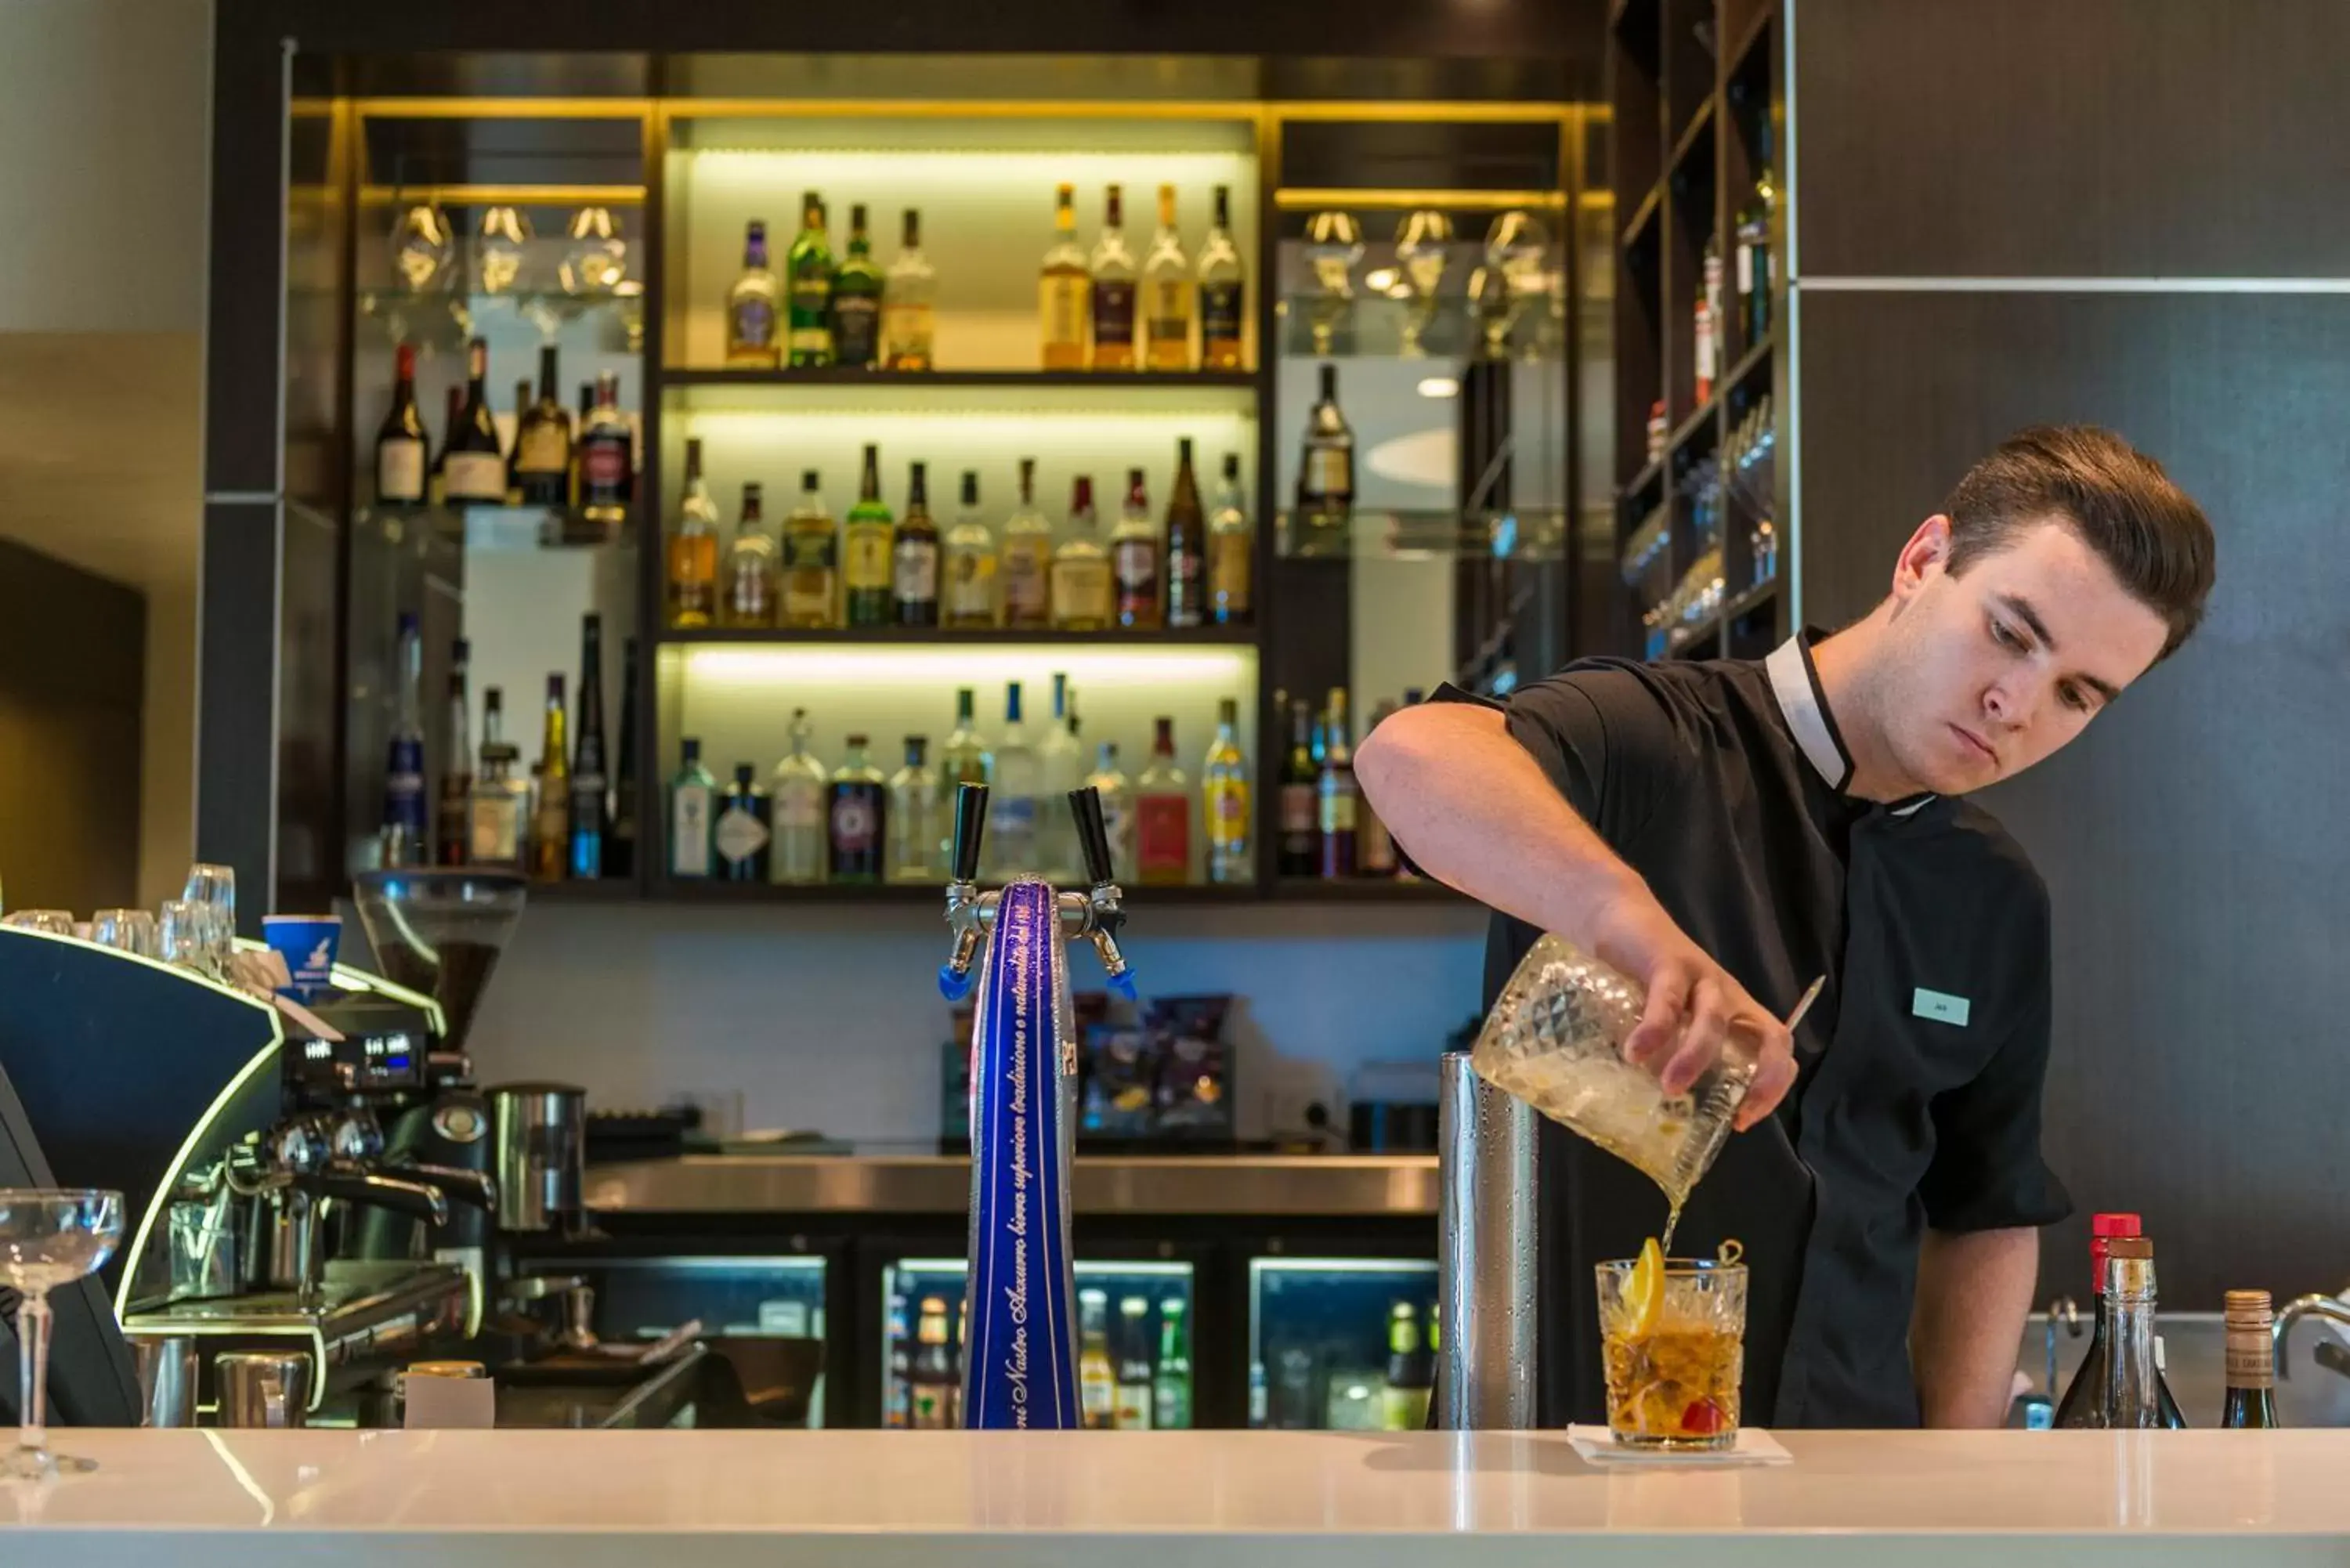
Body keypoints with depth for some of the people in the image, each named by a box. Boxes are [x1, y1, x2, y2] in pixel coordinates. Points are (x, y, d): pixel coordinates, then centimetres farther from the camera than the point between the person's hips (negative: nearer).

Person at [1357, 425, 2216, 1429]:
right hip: (1568, 1435, -7)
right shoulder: (1649, 748, -10)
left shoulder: (1998, 905, 11)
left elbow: (1990, 1215, 18)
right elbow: (1410, 754, -31)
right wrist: (1627, 913, -45)